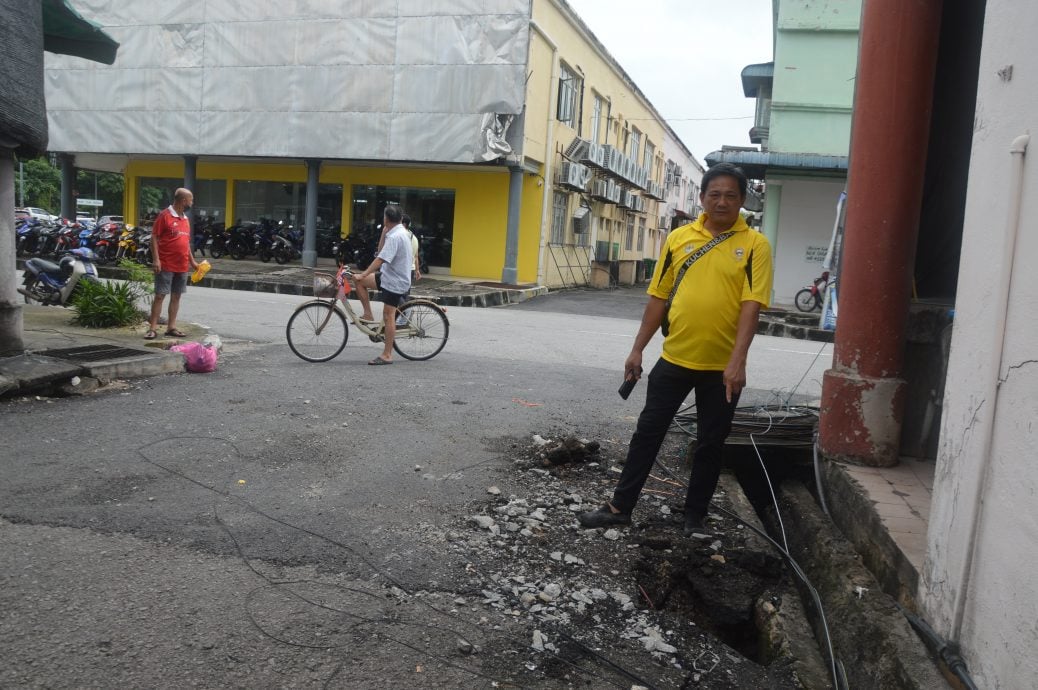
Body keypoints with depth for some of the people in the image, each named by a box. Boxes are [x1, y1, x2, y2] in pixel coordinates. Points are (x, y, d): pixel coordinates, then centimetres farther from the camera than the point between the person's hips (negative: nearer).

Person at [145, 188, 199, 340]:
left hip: (182, 266, 7)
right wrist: (155, 259, -17)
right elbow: (154, 237, -10)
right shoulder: (165, 215, -8)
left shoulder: (186, 219, 14)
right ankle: (152, 328, 0)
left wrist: (192, 261, 19)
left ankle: (171, 327, 16)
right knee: (160, 296, -3)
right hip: (166, 265, -7)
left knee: (176, 296, 9)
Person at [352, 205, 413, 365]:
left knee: (388, 317, -6)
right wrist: (384, 232, 5)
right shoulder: (398, 233, 11)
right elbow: (381, 250, 14)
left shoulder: (395, 237, -21)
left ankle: (387, 355, 0)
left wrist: (363, 275, -24)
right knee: (359, 281, 5)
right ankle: (368, 315, 8)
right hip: (388, 276, 10)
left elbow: (381, 259, -26)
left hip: (395, 281, -10)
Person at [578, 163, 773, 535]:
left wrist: (737, 361, -22)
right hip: (674, 358, 2)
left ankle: (695, 517, 27)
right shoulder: (679, 238, 3)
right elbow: (658, 297, 7)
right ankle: (620, 507, 21)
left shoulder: (754, 244, -5)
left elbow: (751, 306, -13)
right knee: (648, 431, 9)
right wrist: (637, 350, 6)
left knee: (710, 443, 10)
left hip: (722, 366, -2)